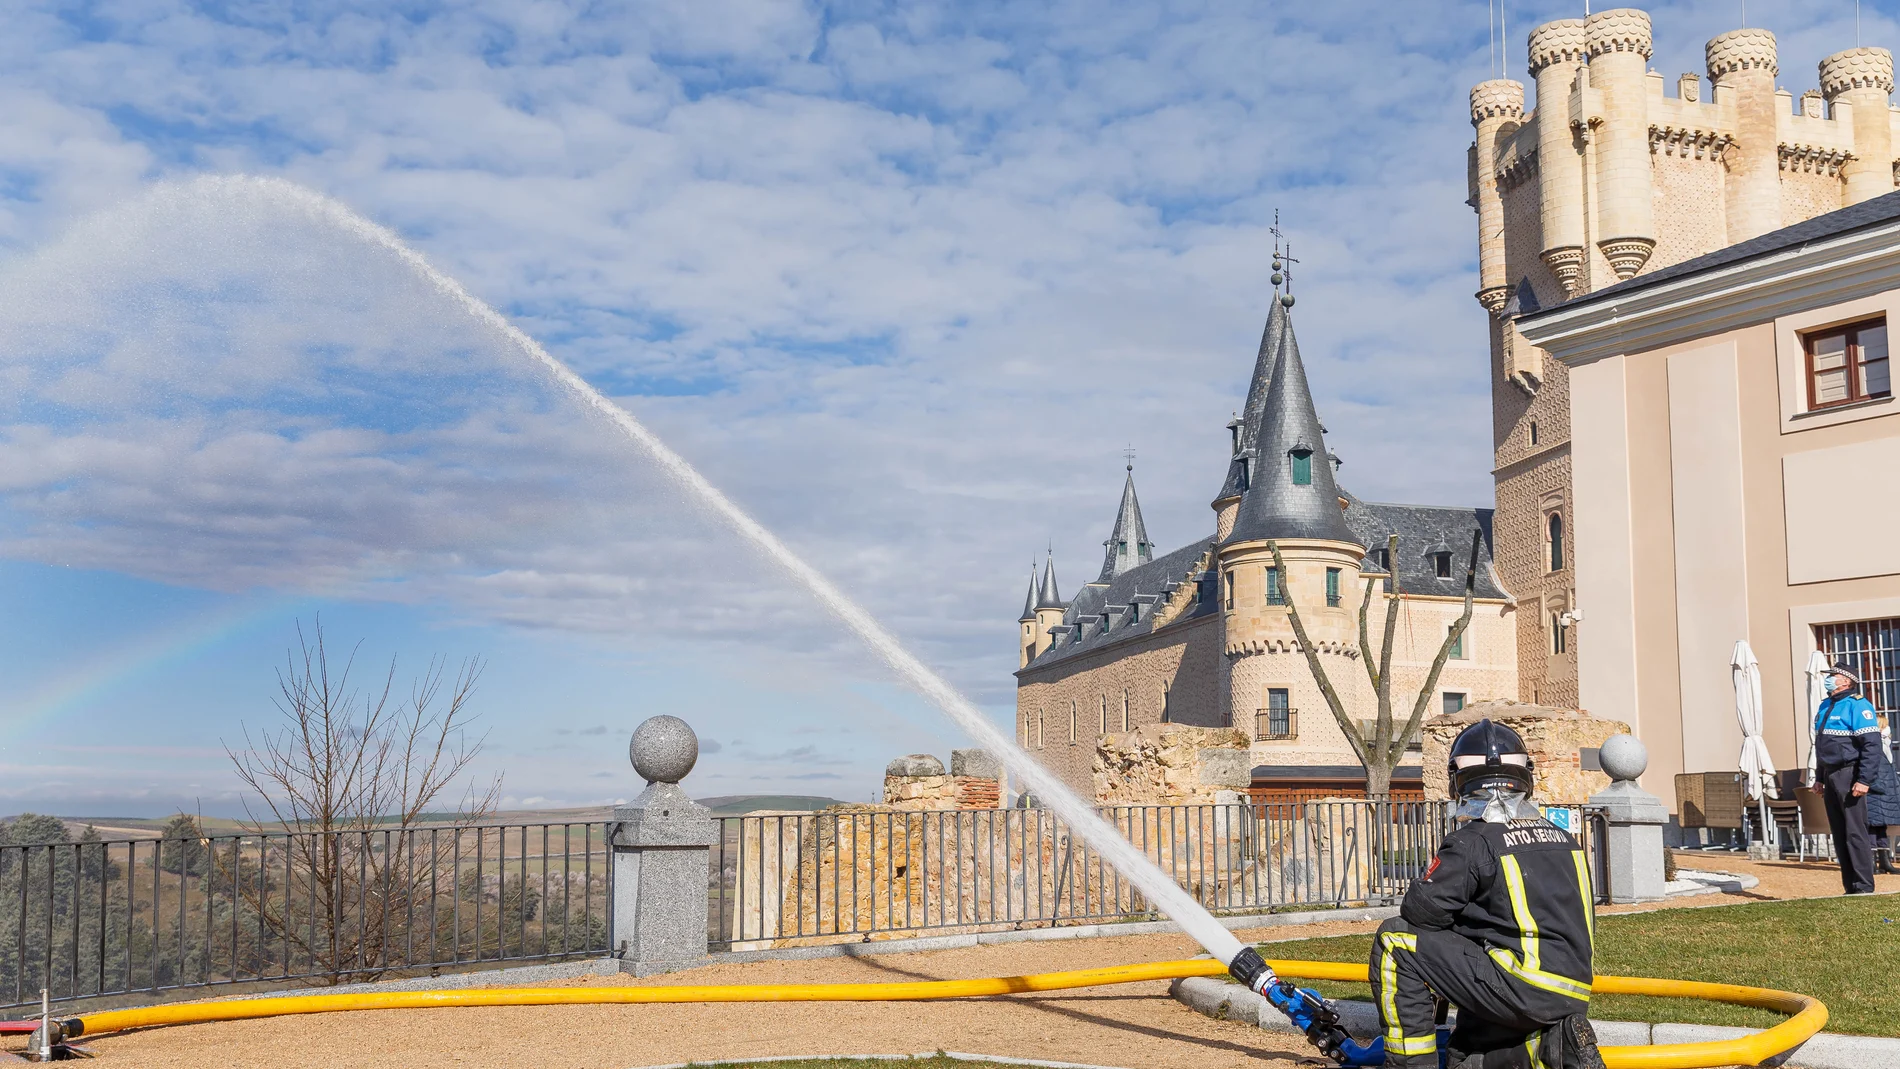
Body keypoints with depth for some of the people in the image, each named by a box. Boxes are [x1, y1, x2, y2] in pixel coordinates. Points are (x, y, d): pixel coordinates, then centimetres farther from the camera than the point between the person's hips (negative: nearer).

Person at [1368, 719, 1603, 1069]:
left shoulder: (1472, 841, -8)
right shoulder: (1563, 839, 15)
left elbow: (1419, 911, -6)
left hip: (1519, 985, -8)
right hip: (1572, 997, 8)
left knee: (1395, 941, 0)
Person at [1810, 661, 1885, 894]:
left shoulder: (1857, 706, -11)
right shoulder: (1825, 707, 17)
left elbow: (1872, 745, -18)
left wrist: (1865, 780, -23)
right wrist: (1819, 777, 21)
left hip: (1849, 776, -9)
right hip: (1831, 776, 9)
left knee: (1855, 833, -8)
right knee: (1839, 834, 10)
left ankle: (1864, 887, -4)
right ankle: (1850, 887, 15)